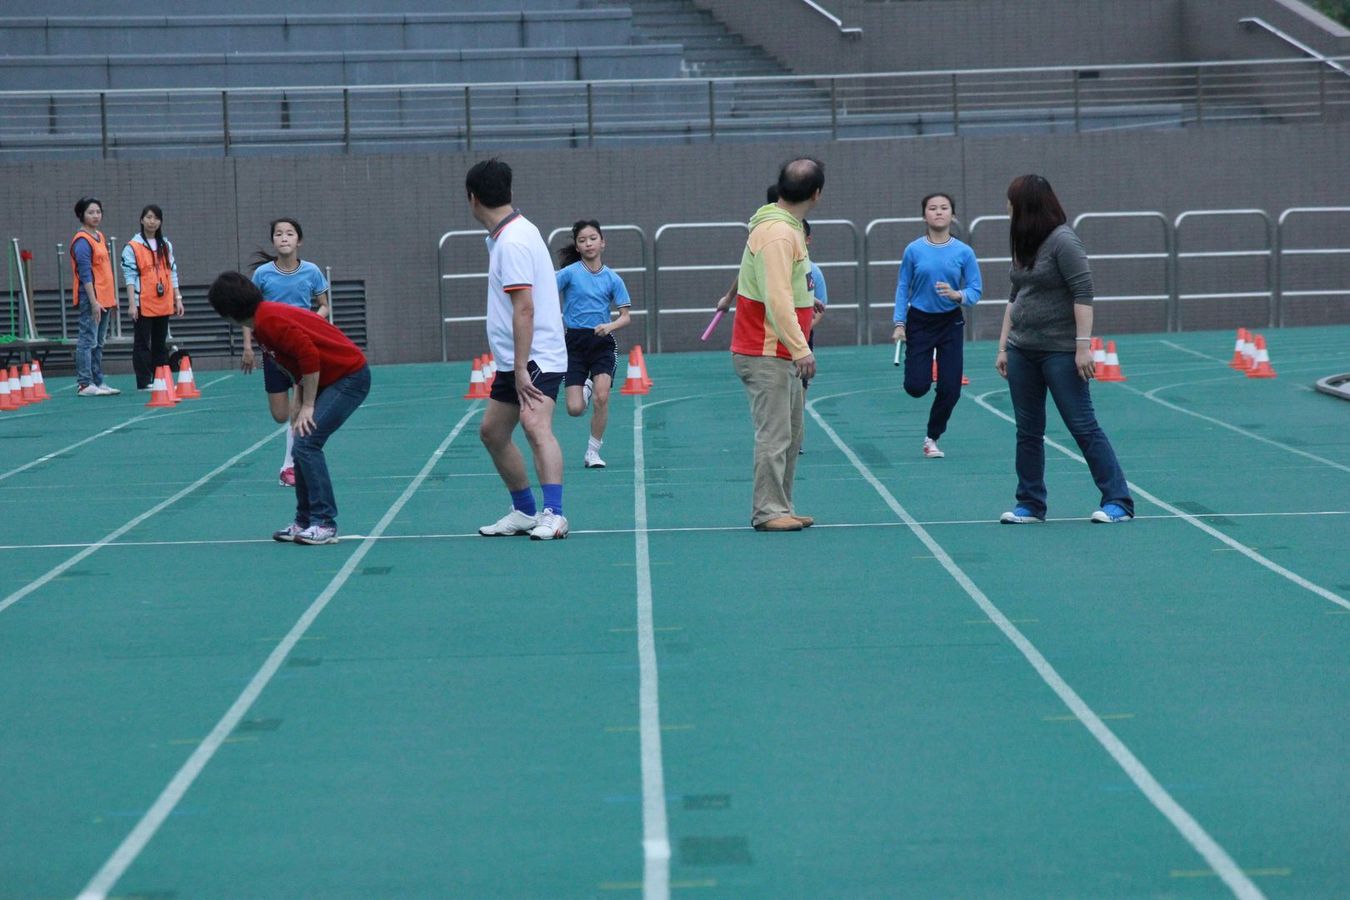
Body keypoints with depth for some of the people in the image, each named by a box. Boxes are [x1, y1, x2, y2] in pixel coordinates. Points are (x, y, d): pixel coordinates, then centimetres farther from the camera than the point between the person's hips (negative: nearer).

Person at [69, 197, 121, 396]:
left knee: (99, 343, 12)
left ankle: (98, 382, 18)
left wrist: (113, 298, 19)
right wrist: (94, 301, -21)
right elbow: (85, 274, -17)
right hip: (90, 299, -9)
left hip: (104, 298, 9)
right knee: (88, 341, -8)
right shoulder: (82, 241, -12)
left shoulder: (100, 237, 16)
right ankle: (85, 385, -8)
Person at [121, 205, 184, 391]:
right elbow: (129, 277, -7)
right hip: (143, 304, -5)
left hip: (163, 303, 5)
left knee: (160, 343, 9)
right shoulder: (132, 247, -3)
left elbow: (173, 273, 16)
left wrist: (178, 299, 11)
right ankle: (144, 382, 0)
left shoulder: (166, 246, 13)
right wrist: (132, 304, -14)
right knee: (143, 343, -1)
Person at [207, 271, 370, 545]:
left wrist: (307, 406, -16)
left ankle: (325, 524, -12)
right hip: (330, 379, 10)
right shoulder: (262, 322, 11)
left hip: (349, 377, -10)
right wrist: (298, 402, 8)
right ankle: (305, 522, 14)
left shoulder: (270, 320, -19)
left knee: (307, 444, -15)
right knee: (303, 446, 9)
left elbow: (310, 356, -24)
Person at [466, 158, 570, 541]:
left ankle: (553, 515, -35)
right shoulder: (507, 235, 13)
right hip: (514, 361, 11)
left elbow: (524, 310, -23)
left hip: (537, 358, -11)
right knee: (492, 432, 17)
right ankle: (524, 511, 26)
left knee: (536, 426, -26)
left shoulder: (513, 241, -17)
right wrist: (515, 368, 19)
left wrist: (521, 369, -25)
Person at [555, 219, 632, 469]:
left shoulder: (612, 278, 2)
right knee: (575, 409, -6)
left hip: (602, 342, 1)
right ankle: (586, 387, 31)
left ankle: (593, 451, 0)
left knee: (601, 398, -17)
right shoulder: (569, 273, -3)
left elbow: (625, 316, 2)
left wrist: (611, 325, -17)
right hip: (574, 342, -1)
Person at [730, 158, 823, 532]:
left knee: (791, 433, 13)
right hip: (766, 354, -10)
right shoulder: (778, 234, -19)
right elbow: (776, 298, -26)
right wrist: (800, 348, -28)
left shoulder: (784, 228, 13)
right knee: (774, 434, -8)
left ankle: (780, 508, 18)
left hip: (781, 354, 10)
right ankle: (768, 512, -3)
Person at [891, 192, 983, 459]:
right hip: (919, 322, -1)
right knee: (916, 387, -9)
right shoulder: (914, 250, -5)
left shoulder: (964, 252, -5)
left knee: (950, 389, -3)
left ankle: (932, 438, 18)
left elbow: (976, 290, -3)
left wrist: (958, 295, -24)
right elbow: (903, 288, 0)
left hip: (951, 324, 1)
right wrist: (899, 323, -6)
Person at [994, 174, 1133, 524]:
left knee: (1083, 426, -6)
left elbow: (1083, 294, -16)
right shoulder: (1023, 245, 13)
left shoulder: (1063, 241, -11)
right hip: (1022, 352, 8)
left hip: (1059, 351, -8)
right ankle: (1030, 505, 14)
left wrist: (1083, 346, -21)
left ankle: (1118, 502, -1)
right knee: (1027, 430, 8)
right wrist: (1003, 346, 17)